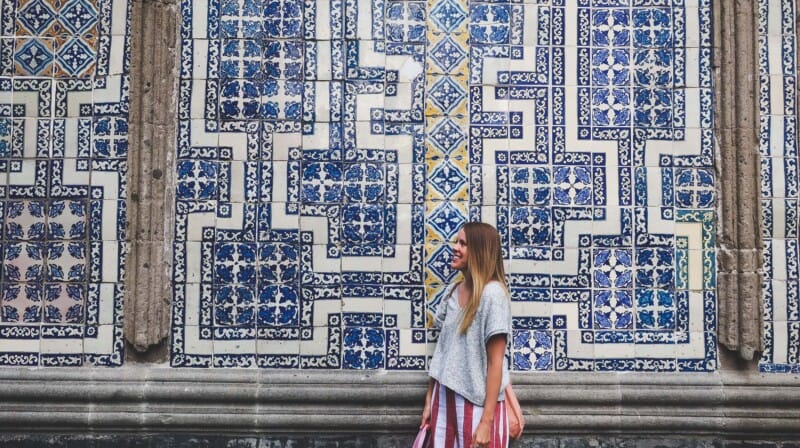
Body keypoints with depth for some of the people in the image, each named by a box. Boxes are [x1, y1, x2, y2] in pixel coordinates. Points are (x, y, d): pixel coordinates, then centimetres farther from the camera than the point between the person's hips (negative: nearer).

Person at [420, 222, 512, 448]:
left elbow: (495, 363, -15)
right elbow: (441, 350, 11)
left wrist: (487, 421, -17)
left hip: (478, 404, -6)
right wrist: (429, 401, 10)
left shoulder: (492, 293, -13)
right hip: (444, 400, 6)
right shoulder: (451, 292, 7)